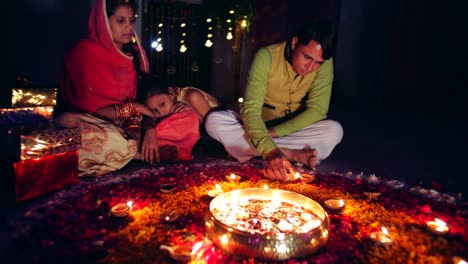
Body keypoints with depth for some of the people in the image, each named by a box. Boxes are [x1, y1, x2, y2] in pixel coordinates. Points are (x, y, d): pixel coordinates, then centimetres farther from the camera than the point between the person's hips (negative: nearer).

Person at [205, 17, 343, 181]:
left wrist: (274, 132, -27)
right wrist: (271, 151, -46)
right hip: (257, 126, -1)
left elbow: (317, 110, -17)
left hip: (294, 128, 1)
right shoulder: (266, 57, -22)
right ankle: (293, 154, -27)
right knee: (214, 121, -28)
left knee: (334, 130, -26)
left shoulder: (325, 63, -14)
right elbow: (250, 108, -31)